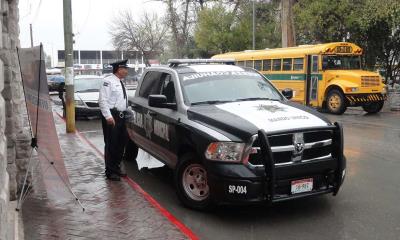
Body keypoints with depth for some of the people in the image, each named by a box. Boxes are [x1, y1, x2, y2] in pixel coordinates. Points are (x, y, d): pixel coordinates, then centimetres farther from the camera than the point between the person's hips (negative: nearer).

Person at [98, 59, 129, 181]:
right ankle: (110, 172, 6)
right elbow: (103, 100, -18)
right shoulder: (109, 81, -12)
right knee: (111, 144, -3)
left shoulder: (120, 82, 17)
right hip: (111, 117, -9)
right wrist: (108, 116, -24)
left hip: (121, 116, 9)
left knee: (121, 143, 15)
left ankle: (116, 167, 29)